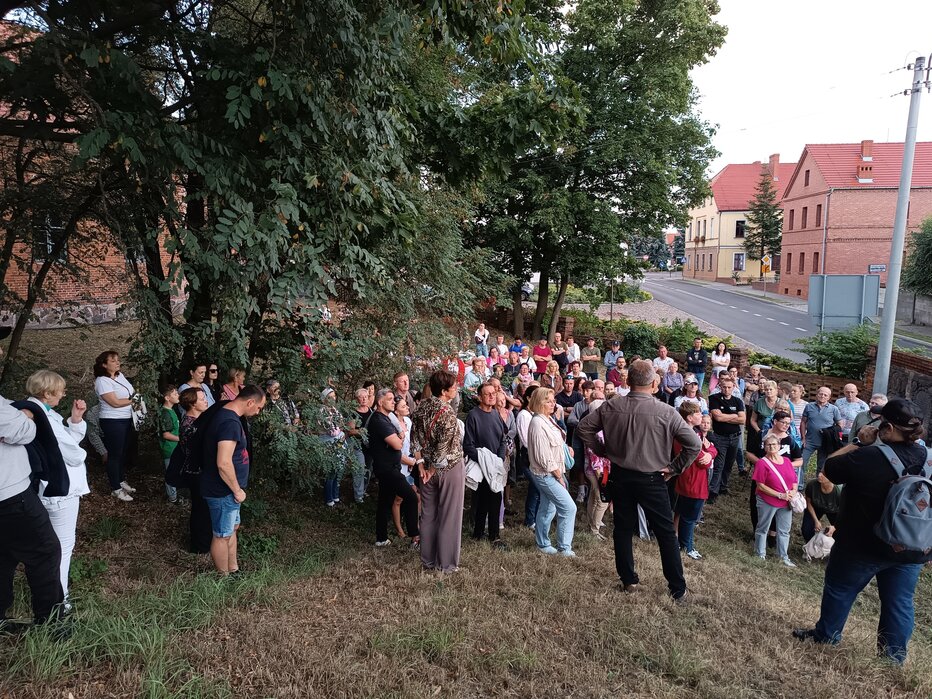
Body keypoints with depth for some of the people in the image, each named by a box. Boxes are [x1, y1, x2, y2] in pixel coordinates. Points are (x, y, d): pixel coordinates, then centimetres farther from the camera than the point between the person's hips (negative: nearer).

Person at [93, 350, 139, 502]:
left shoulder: (120, 375, 8)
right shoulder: (102, 381, -16)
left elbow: (133, 393, 14)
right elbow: (115, 403, -20)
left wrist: (134, 397, -7)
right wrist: (132, 399, -8)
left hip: (128, 420, 8)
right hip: (113, 422, -8)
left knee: (126, 452, 17)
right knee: (115, 454, 2)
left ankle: (121, 481, 33)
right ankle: (116, 489, 12)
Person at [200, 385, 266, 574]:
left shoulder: (226, 414, 6)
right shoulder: (230, 423, -27)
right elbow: (223, 463, -32)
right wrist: (237, 490, -19)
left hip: (226, 489, 10)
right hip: (223, 491, -10)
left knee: (232, 528, 22)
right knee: (222, 535, 6)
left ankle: (233, 570, 36)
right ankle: (223, 579, 22)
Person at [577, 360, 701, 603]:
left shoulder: (610, 407, -10)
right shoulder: (666, 412, -17)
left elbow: (583, 428, -1)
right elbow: (695, 444, -16)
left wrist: (604, 450, 6)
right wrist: (675, 468, -5)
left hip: (620, 476, 2)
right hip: (652, 479, -2)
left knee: (623, 529, 17)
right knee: (666, 533, 10)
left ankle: (628, 580, 27)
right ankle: (678, 590, 18)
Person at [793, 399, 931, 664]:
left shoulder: (868, 457, -26)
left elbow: (830, 468, -13)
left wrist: (857, 444, -5)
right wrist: (868, 447, 5)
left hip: (864, 545, -4)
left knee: (840, 588, 16)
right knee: (900, 601, 17)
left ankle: (826, 635, 32)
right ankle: (895, 654, 29)